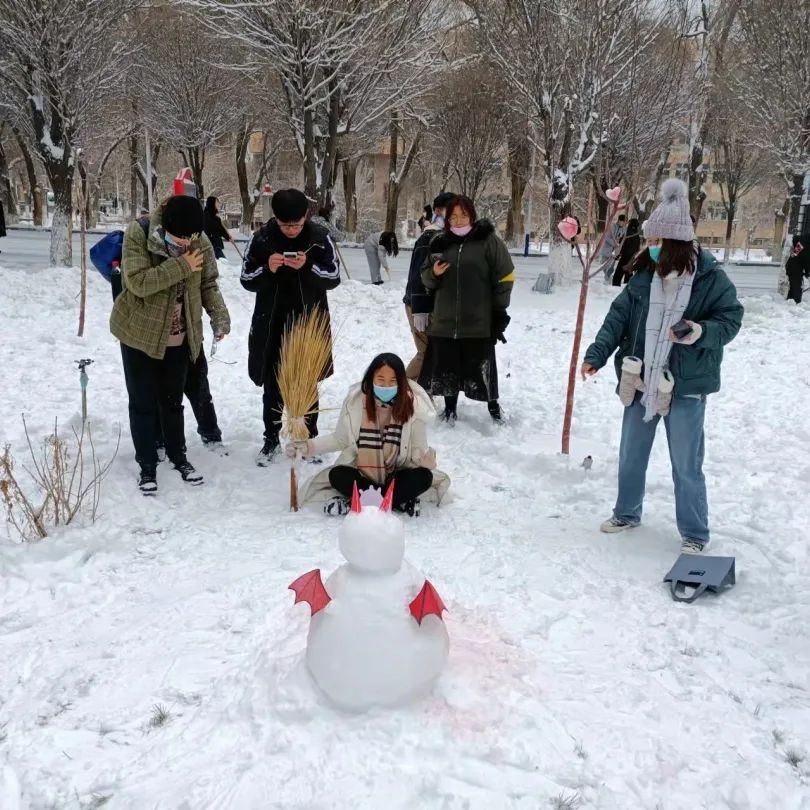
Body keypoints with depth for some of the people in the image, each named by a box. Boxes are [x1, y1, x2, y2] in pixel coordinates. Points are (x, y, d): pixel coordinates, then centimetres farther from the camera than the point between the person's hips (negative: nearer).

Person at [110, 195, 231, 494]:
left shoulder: (200, 242, -9)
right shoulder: (137, 235, -20)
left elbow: (208, 284, 2)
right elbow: (138, 282, -30)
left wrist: (220, 315, -12)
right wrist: (181, 267, -32)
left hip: (180, 337, 3)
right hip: (140, 333, -3)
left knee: (173, 400, 16)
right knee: (143, 403, 5)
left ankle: (178, 456, 33)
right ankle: (147, 465, 18)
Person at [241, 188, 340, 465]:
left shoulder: (320, 237, -7)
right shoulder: (262, 238, -7)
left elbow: (334, 277, -4)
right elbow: (247, 279, -3)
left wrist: (308, 266, -22)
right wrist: (267, 269, -23)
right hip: (272, 323, 1)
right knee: (272, 385, 9)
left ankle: (309, 438, 25)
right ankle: (271, 438, 25)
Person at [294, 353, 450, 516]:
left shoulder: (413, 406, -15)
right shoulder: (355, 401, -13)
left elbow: (419, 449, -8)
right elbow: (340, 439, 2)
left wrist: (425, 458, -32)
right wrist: (308, 446, -10)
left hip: (396, 476, 0)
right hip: (362, 475, 0)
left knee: (423, 476, -28)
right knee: (337, 475, -29)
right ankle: (401, 502, -22)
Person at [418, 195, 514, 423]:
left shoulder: (488, 240, -4)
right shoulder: (440, 243, 7)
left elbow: (505, 276, -1)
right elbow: (426, 278, 16)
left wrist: (500, 311, -3)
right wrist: (433, 273, -8)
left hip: (478, 321, -3)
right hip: (445, 320, 4)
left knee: (482, 367, 4)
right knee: (447, 366, 9)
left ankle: (493, 405, 26)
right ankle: (450, 408, 25)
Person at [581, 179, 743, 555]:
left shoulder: (710, 278, -12)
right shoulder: (644, 276, -2)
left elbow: (730, 318, -6)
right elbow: (618, 317, -2)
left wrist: (701, 332, -26)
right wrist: (596, 354, -13)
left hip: (685, 387, -4)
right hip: (641, 382, 5)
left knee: (686, 465, 5)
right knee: (630, 456, 19)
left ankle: (694, 534, 23)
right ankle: (627, 513, 40)